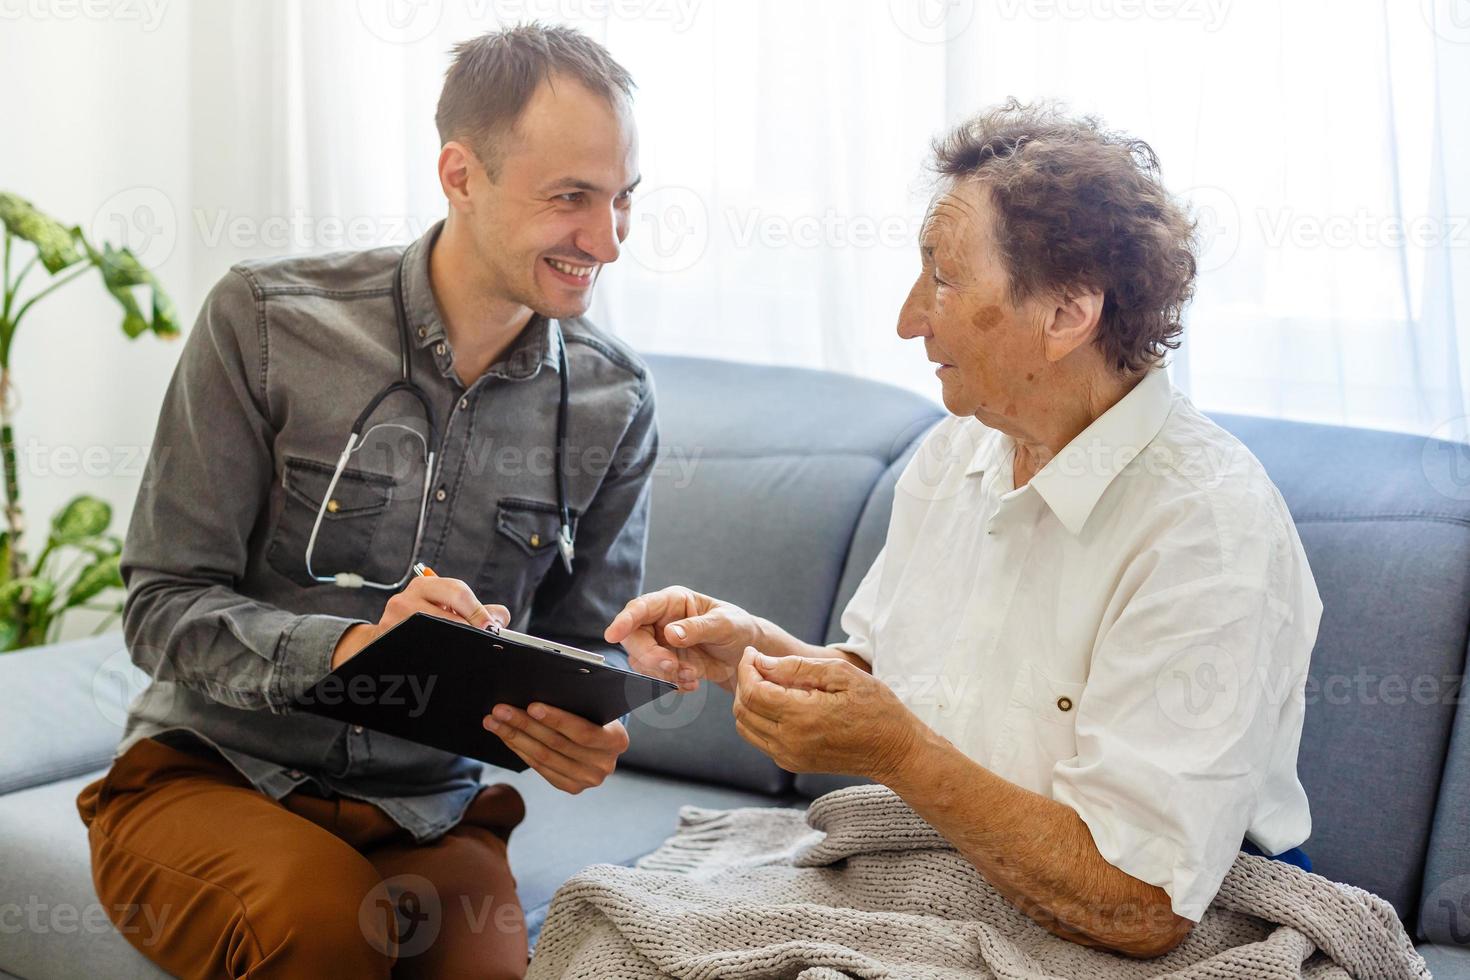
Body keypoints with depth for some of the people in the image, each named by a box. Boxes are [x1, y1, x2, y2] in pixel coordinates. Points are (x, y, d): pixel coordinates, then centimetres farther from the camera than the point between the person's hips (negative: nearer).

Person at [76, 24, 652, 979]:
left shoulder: (613, 400, 0)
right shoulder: (263, 321, -10)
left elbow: (586, 646, 8)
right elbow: (163, 604, -10)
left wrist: (582, 736, -16)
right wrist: (349, 645, -28)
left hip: (425, 810, 2)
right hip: (208, 773, -2)